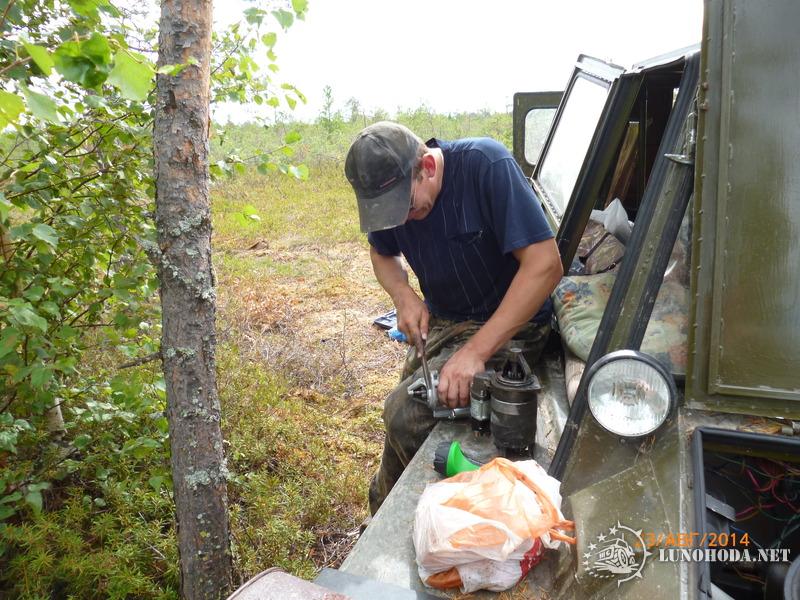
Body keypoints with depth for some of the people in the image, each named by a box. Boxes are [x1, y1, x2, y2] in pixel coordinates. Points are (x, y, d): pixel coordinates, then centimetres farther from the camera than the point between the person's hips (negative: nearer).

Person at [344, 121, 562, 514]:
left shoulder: (486, 165, -25)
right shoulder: (388, 188, -6)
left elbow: (545, 264, -28)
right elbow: (381, 252, 14)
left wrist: (476, 351, -32)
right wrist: (404, 296, -9)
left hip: (508, 325, -6)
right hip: (440, 322, 7)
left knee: (405, 412, -22)